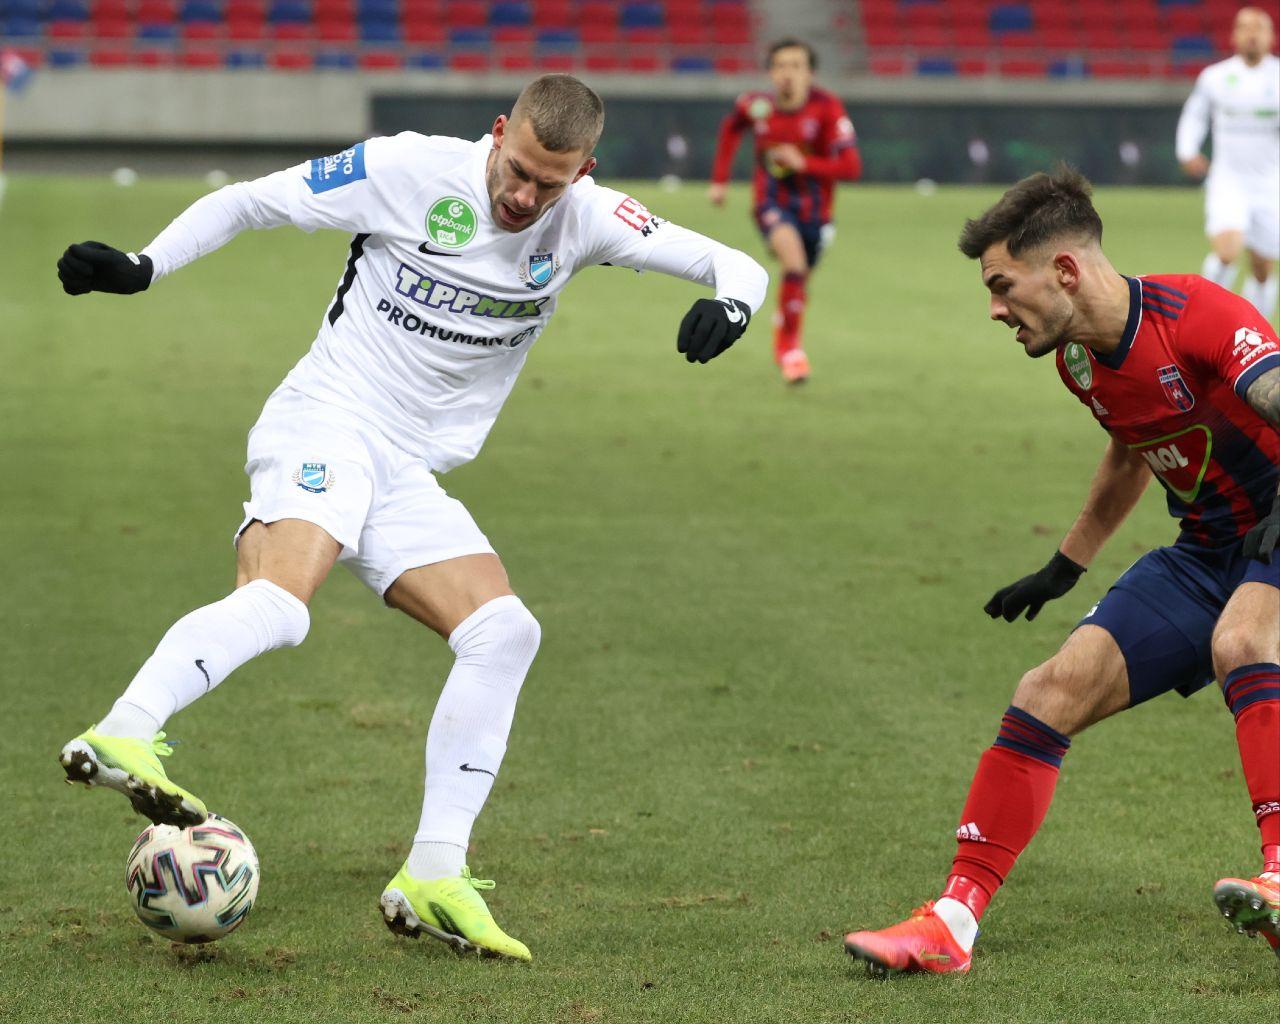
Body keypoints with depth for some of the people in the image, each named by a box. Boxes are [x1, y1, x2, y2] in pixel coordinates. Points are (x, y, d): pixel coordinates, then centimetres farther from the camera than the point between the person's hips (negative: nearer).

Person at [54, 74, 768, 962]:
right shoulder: (410, 171, -9)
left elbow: (736, 265, 1)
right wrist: (142, 267, -9)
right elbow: (250, 201, 1)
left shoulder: (584, 220, 1)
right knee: (280, 597, -34)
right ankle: (121, 737, -46)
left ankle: (432, 878, -7)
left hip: (412, 474, 6)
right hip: (325, 424, -6)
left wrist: (732, 300, -23)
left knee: (505, 632, -9)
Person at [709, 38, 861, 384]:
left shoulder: (826, 107, -18)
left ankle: (781, 332, 49)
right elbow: (731, 128, 14)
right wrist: (720, 179, 13)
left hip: (813, 209, 1)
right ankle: (790, 346, -17)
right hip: (772, 203, -1)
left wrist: (804, 163, -30)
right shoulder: (756, 105, -11)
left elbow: (851, 167, -21)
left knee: (798, 285, 14)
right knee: (794, 257, -30)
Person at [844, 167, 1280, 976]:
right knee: (1055, 689, -5)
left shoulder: (1195, 313, -24)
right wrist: (1066, 567, 31)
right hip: (1206, 554, 7)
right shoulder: (1079, 360, 3)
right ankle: (954, 922, -2)